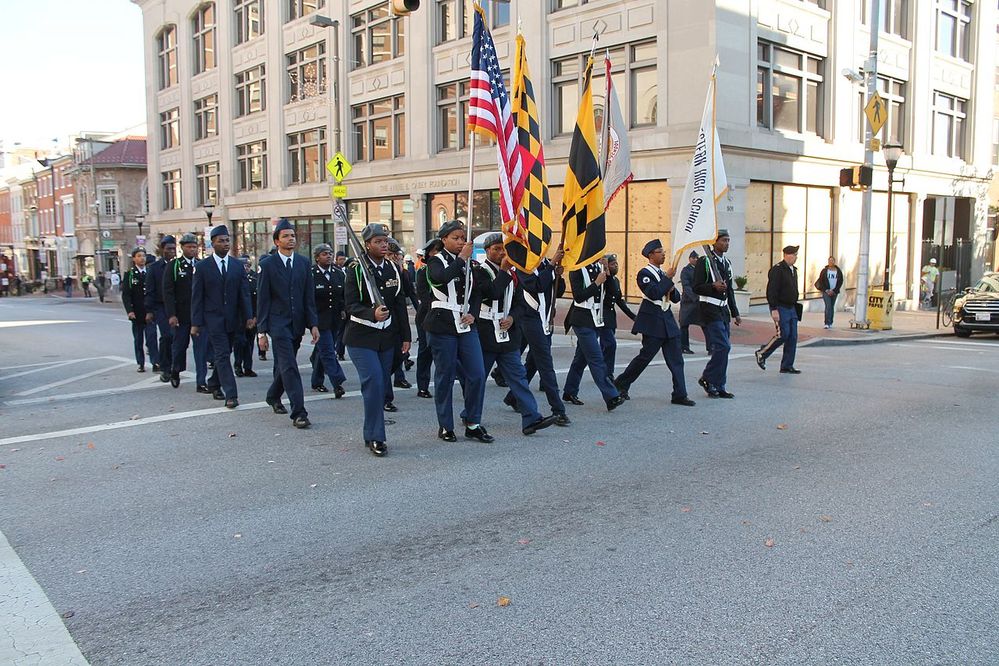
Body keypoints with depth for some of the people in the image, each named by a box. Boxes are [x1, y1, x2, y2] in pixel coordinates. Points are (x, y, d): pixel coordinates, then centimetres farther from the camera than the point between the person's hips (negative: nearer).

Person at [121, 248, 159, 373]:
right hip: (136, 313, 0)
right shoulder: (129, 274, 2)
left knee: (152, 337, -7)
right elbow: (125, 294, -2)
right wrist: (129, 310, -14)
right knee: (138, 340, 7)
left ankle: (155, 363, -8)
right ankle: (141, 364, 14)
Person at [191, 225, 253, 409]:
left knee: (223, 354, 12)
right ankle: (231, 395, -12)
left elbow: (244, 293, 6)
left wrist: (248, 316, -4)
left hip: (232, 318, 4)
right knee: (222, 355, -9)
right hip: (213, 318, -3)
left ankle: (214, 384, 33)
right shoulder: (202, 266, -1)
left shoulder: (237, 265, 7)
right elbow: (197, 296, -1)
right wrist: (195, 323, -6)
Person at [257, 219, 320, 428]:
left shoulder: (303, 263, 8)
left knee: (284, 365, 16)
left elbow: (309, 297, 8)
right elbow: (262, 300, -3)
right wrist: (262, 331, -7)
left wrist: (313, 324, 1)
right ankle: (298, 413, -12)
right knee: (289, 366, -11)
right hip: (278, 323, -4)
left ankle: (273, 396, 41)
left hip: (297, 323, 5)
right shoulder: (267, 265, -3)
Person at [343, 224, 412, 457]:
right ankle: (375, 437, -9)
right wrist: (372, 314, -32)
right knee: (373, 382, -16)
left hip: (387, 337, 5)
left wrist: (405, 336, 10)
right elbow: (350, 305, -14)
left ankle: (371, 435, 20)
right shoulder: (356, 271, -8)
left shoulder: (394, 270, 9)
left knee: (382, 385, 7)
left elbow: (400, 305, 12)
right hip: (361, 337, -5)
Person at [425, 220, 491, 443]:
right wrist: (462, 258, -21)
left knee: (477, 374, -1)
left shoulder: (468, 263, 14)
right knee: (445, 377, 2)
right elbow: (443, 278, -27)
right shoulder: (436, 262, -3)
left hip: (465, 325, 5)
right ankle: (445, 426, 14)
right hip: (442, 326, -5)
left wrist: (472, 314, 0)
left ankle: (473, 424, 10)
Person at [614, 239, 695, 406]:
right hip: (653, 321, -8)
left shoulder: (664, 273, 16)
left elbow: (676, 298, 17)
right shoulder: (644, 273, -8)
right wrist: (668, 278, -18)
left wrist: (672, 290, -4)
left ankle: (679, 395, 6)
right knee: (646, 355, -3)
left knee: (676, 358, 3)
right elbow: (654, 293, -23)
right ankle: (621, 384, 13)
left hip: (667, 320, 8)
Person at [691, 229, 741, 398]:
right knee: (723, 346, -15)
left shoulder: (727, 263, 16)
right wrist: (713, 286, -27)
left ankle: (718, 387, 12)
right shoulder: (704, 261, -8)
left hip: (723, 309, 8)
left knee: (722, 349, 7)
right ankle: (707, 378, 0)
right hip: (709, 309, -8)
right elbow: (696, 288, -11)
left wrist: (735, 313, 19)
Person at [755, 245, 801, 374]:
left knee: (793, 337, 5)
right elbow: (771, 291, -19)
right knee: (783, 334, -11)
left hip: (792, 308, 9)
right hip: (780, 308, -9)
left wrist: (796, 307, 19)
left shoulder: (793, 270, 15)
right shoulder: (777, 270, -14)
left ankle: (787, 366, 10)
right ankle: (762, 353, 9)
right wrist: (774, 309, -23)